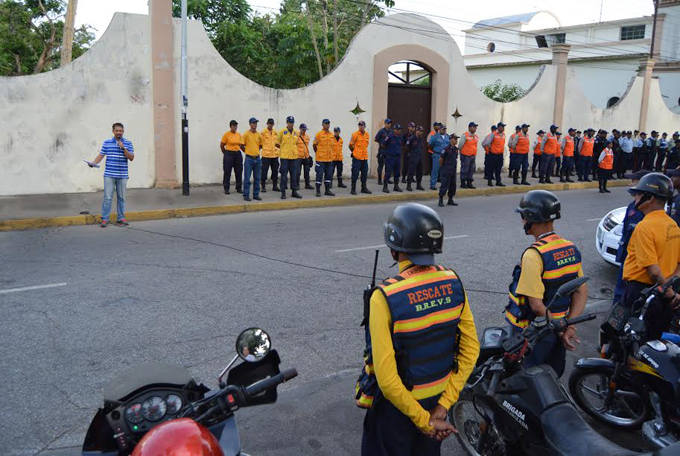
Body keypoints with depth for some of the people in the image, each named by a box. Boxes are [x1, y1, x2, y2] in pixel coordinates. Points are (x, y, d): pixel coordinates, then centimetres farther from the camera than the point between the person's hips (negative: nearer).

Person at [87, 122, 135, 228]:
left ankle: (120, 218, 15)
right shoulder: (106, 143, 8)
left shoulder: (128, 143, 6)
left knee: (121, 198, 7)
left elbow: (131, 158, -2)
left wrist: (123, 148, -13)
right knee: (107, 197, -2)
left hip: (122, 175, 0)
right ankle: (104, 219, 2)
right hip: (109, 175, 0)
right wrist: (93, 163, -8)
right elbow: (101, 155, 8)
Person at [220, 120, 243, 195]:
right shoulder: (226, 135, -7)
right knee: (227, 172, 0)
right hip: (229, 154, -5)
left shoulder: (239, 134, 7)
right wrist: (225, 153, 6)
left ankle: (239, 188, 19)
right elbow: (221, 145, 0)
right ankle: (226, 189, 8)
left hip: (238, 154, 5)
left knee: (239, 172, 8)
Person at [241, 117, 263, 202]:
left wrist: (256, 151, 13)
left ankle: (256, 195, 16)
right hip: (249, 159, -5)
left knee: (257, 178, 8)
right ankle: (246, 195, 3)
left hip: (257, 158, 5)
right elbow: (241, 146, 0)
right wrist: (248, 151, 6)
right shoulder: (246, 134, -5)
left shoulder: (259, 135, 8)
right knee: (247, 178, -3)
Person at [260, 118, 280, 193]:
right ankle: (263, 186, 6)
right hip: (266, 155, -5)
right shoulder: (263, 132, -3)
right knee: (264, 171, -2)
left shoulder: (276, 133, 12)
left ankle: (275, 186, 19)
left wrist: (277, 150, 13)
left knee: (275, 171, 9)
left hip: (275, 155, 5)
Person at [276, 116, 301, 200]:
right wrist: (284, 148, 3)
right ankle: (283, 192, 5)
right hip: (284, 156, -4)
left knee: (294, 175, 8)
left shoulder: (296, 132, 10)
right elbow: (277, 143, 4)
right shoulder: (282, 132, -2)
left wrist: (293, 148, 10)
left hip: (294, 156, 4)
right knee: (284, 175, -2)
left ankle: (294, 191, 17)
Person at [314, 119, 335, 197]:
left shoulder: (331, 135, 10)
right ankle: (318, 191, 6)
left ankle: (327, 190, 18)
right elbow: (314, 145, 2)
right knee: (319, 175, -2)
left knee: (329, 175, 9)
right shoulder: (319, 134, -6)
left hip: (329, 158, 6)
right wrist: (318, 153, 8)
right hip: (321, 159, -5)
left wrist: (330, 154, 15)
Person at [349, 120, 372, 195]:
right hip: (357, 157, -5)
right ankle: (353, 189, 5)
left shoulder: (367, 134, 9)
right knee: (355, 173, -3)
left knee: (364, 173, 11)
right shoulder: (355, 134, -7)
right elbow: (351, 145, -1)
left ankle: (364, 188, 22)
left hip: (365, 157, 6)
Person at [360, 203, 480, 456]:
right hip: (438, 398, 5)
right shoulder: (453, 282, -11)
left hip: (397, 404, -5)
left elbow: (386, 378, -26)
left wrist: (425, 421, -14)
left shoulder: (385, 297, -28)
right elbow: (471, 349, -5)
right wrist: (443, 406, -5)